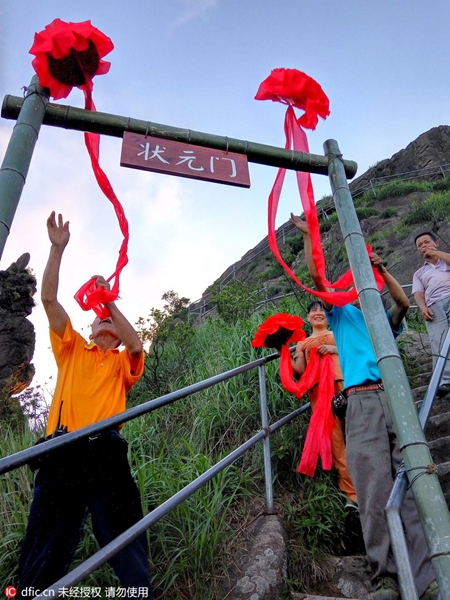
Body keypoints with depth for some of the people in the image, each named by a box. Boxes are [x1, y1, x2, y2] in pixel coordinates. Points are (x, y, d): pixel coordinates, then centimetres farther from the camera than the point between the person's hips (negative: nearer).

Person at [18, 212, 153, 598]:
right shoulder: (71, 349, 17)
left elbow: (136, 344, -10)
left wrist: (111, 301, -7)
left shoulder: (122, 362, 16)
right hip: (64, 452, 0)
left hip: (106, 453, 0)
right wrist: (58, 248, 0)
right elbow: (49, 298, 7)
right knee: (49, 542, 6)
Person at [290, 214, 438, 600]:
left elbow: (404, 302, 8)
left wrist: (381, 269, 4)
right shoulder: (343, 314, 20)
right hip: (362, 402, -3)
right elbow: (316, 276, 11)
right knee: (375, 489, -8)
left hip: (395, 398, 3)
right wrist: (308, 235, 9)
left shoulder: (384, 321, 27)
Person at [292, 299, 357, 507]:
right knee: (334, 439, -6)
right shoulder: (303, 344, 26)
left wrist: (336, 349, -6)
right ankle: (352, 492, -3)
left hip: (343, 384, -1)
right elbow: (300, 370, 12)